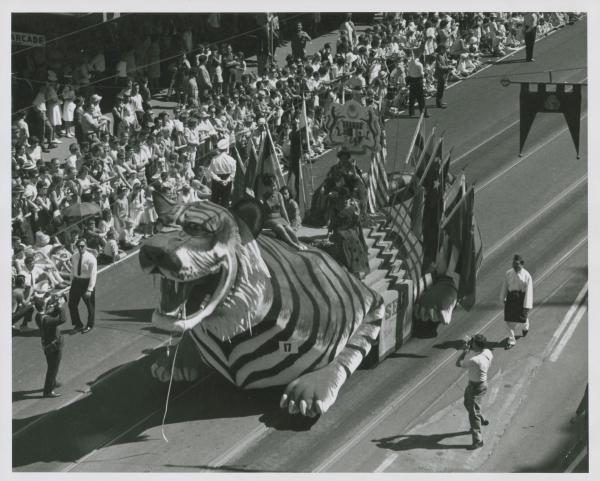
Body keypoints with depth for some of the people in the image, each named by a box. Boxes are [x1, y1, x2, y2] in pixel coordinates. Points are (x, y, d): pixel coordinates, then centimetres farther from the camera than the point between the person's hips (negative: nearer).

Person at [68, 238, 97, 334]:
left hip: (87, 282, -5)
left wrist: (90, 289, -22)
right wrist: (72, 282, 7)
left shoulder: (90, 258, -17)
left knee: (90, 305, 10)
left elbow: (93, 274, -18)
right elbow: (73, 270, 11)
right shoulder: (75, 256, 1)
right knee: (72, 304, 7)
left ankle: (89, 326, 29)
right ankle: (78, 325, 24)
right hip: (76, 281, 5)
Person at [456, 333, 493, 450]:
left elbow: (458, 363, -20)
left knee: (473, 414, 0)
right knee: (468, 403, 32)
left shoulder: (474, 360, -36)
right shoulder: (488, 353, -13)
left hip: (477, 387, -9)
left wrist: (465, 350, -13)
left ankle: (478, 441, 8)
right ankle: (482, 420, 53)